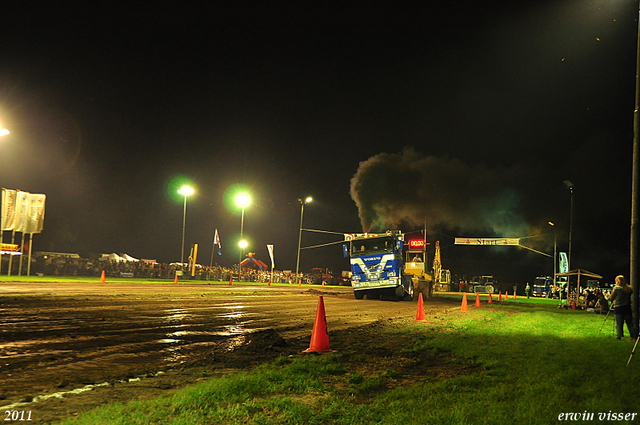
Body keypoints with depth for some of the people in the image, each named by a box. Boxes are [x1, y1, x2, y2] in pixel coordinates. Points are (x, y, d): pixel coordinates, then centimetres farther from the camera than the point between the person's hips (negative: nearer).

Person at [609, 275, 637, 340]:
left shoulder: (616, 288, -11)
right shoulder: (629, 288, 5)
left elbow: (611, 297, -7)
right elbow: (631, 298, 12)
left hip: (618, 307, -4)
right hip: (627, 307, 4)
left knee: (619, 324, 2)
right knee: (630, 323, 11)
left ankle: (620, 336, 1)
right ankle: (634, 336, 10)